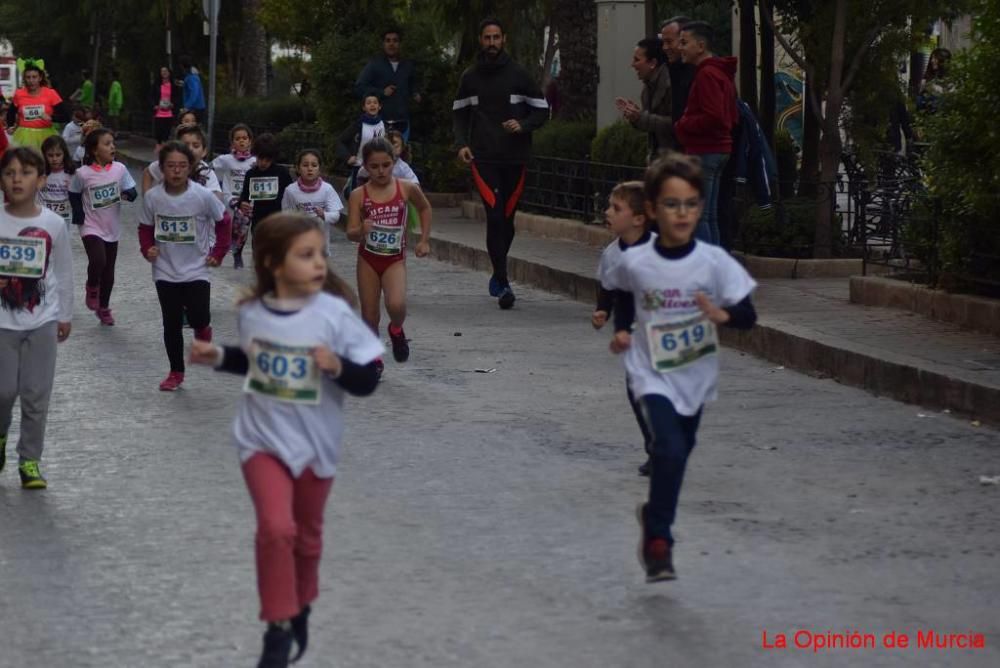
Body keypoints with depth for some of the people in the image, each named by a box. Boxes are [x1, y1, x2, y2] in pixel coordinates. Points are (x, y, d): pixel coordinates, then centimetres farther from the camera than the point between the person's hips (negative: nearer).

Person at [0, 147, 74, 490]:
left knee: (36, 395, 2)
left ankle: (29, 461, 14)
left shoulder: (54, 224, -4)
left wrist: (65, 316, 10)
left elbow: (64, 273, 6)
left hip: (42, 321, 1)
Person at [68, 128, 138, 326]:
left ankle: (104, 307, 30)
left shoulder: (119, 169, -7)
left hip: (112, 228, 4)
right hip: (91, 227, -3)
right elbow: (74, 195, 2)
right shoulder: (83, 173, -13)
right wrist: (79, 215, -9)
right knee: (98, 261, -25)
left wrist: (128, 194, -23)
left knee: (109, 270, 12)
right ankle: (92, 287, 7)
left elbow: (132, 191, -1)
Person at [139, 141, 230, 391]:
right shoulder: (152, 197, -9)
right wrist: (147, 249, -10)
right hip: (166, 272, 2)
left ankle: (202, 330, 24)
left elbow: (223, 222, 0)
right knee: (171, 324, 8)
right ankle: (176, 372, 23)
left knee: (198, 318, -13)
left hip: (196, 270, -2)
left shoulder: (204, 196, -15)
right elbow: (146, 228, 6)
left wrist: (218, 253, -3)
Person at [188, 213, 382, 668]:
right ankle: (279, 626, -4)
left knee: (306, 534, 17)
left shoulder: (335, 314, -17)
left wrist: (337, 366, -32)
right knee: (276, 528, -18)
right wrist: (217, 357, -1)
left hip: (315, 443, 0)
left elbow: (367, 381, -14)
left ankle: (300, 610, 42)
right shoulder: (252, 312, -6)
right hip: (262, 439, 0)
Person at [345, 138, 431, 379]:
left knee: (396, 305, -24)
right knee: (370, 315, 5)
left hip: (395, 259, -1)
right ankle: (374, 361, 24)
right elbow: (351, 233, -10)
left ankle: (396, 331, 10)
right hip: (368, 259, 1)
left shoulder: (407, 189, -5)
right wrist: (362, 230, -32)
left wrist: (424, 240, 10)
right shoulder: (359, 195, -8)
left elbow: (425, 208, 15)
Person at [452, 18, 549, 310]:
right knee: (495, 216, -13)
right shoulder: (469, 77, 7)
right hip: (483, 158, -1)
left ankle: (499, 274, 29)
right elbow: (459, 113, 16)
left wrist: (523, 126, -13)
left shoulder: (518, 75, 2)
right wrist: (462, 143, 0)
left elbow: (542, 110, 6)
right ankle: (502, 283, -13)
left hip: (514, 158, 1)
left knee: (507, 219, 8)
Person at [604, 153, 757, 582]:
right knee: (670, 449, -21)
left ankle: (654, 513, 48)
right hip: (653, 375, -2)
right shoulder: (634, 263, -11)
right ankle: (658, 540, -8)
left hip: (696, 377, 2)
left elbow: (748, 316, -14)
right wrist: (622, 329, -3)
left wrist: (722, 315, -34)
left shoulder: (714, 262, -13)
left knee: (678, 453, 19)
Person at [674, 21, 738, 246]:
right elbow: (732, 117, 22)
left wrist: (682, 125, -11)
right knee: (710, 217, 13)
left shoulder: (707, 75, -14)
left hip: (703, 152, -10)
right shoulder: (721, 73, 18)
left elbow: (713, 116, -24)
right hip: (719, 148, 10)